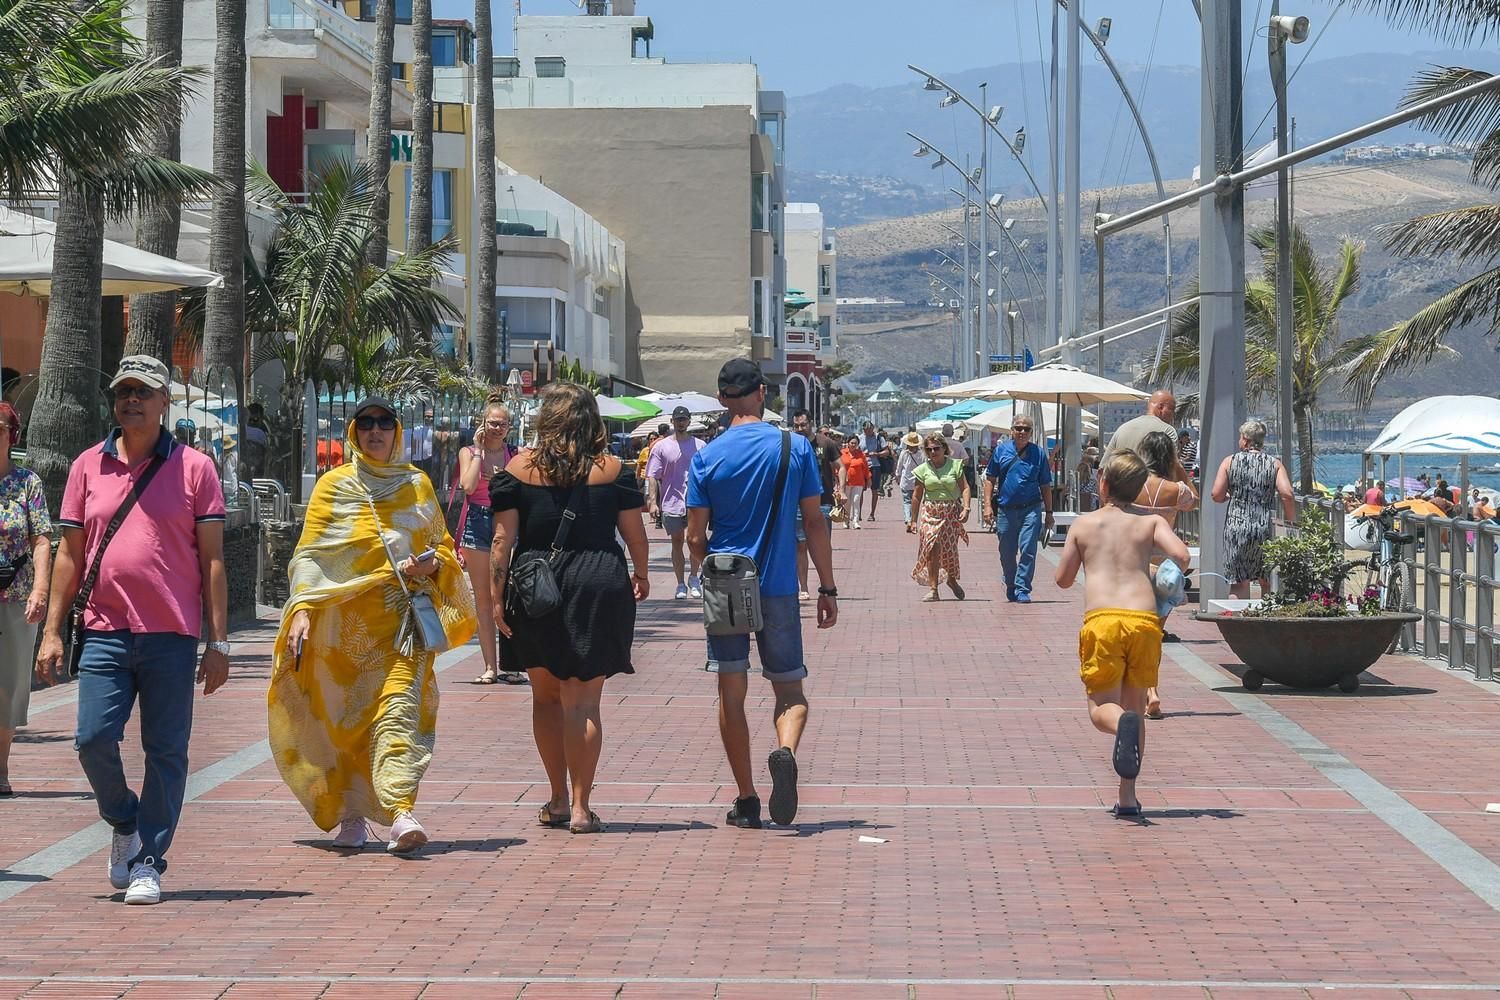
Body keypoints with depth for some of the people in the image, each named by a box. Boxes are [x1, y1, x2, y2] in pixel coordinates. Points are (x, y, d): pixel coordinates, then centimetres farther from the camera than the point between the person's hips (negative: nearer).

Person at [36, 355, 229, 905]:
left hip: (171, 635, -2)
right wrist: (52, 631, 7)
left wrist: (218, 641, -1)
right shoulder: (88, 466, 11)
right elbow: (69, 554, 13)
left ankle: (148, 862, 11)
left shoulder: (193, 467, 4)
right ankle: (125, 825, 19)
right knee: (93, 738, -8)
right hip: (105, 632, 2)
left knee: (165, 751, 1)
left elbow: (212, 559, 3)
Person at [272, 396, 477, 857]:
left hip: (404, 616, -1)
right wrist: (301, 609, -11)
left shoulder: (418, 484, 13)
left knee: (400, 707, -17)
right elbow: (309, 554, 3)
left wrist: (433, 564, -3)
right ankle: (351, 815, 17)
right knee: (344, 716, 4)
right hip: (346, 619, 1)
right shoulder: (334, 486, 9)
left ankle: (401, 811, -29)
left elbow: (444, 545, 21)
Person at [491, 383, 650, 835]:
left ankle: (558, 799, 23)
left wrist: (498, 594, 0)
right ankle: (579, 807, -1)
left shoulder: (520, 468, 0)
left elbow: (503, 538, -4)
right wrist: (640, 575, 23)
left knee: (546, 696, 16)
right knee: (583, 702, 1)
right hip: (597, 587, -1)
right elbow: (634, 531, 5)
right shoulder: (612, 470, 0)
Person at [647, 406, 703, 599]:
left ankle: (694, 577, 5)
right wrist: (652, 501, -9)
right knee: (677, 542, 8)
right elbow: (653, 476, 1)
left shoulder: (700, 446, 7)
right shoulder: (661, 447, 4)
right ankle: (681, 585, 16)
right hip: (671, 503, 1)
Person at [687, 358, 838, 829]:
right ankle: (785, 750, -22)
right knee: (790, 688, 9)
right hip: (778, 589, 0)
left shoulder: (707, 458, -2)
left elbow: (696, 537, 0)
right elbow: (815, 524, -1)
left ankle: (746, 801, 8)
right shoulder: (796, 448, -2)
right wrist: (828, 588, 5)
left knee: (731, 694, 8)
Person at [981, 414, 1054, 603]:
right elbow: (990, 479, 9)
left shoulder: (1038, 453, 5)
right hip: (1006, 509, 1)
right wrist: (987, 505, -1)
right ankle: (1011, 588, 30)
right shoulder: (1001, 450, 6)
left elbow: (1045, 486, 9)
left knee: (1028, 550, -11)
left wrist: (1048, 512, 9)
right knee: (1007, 553, 11)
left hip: (1031, 509, -1)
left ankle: (1022, 590, -7)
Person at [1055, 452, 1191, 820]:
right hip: (1145, 620, 1)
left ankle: (1122, 724, -37)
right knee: (1135, 706, 13)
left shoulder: (1084, 524, 15)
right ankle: (1128, 797, 8)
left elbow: (1063, 579, 20)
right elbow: (1181, 555, -2)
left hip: (1102, 620, -1)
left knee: (1101, 707, 2)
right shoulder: (1150, 522, 15)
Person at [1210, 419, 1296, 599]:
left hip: (1237, 527, -1)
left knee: (1239, 582, 2)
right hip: (1266, 528, 1)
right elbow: (1287, 495, -9)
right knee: (1268, 583, 12)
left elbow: (1217, 495, -2)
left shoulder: (1229, 462, 2)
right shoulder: (1274, 464, 3)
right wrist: (1291, 525, 0)